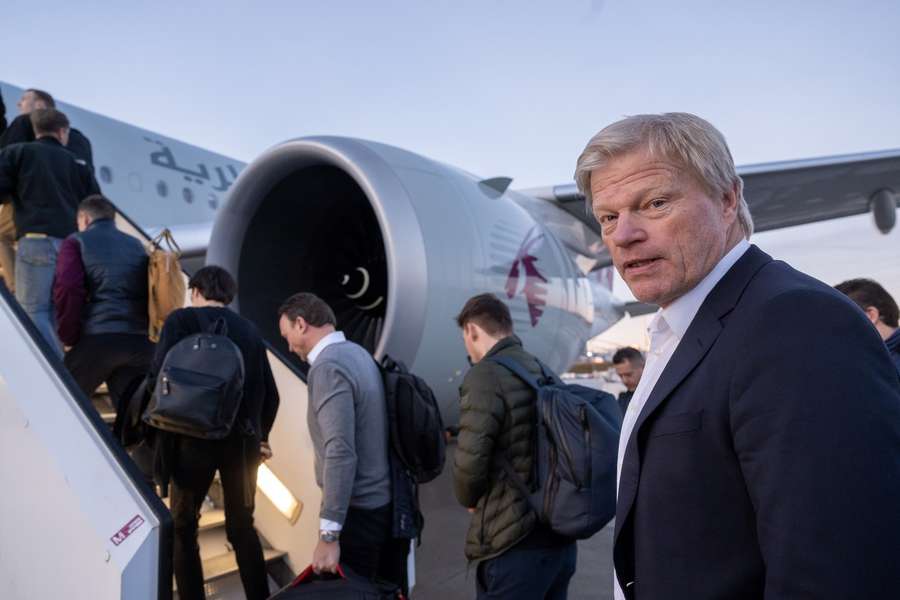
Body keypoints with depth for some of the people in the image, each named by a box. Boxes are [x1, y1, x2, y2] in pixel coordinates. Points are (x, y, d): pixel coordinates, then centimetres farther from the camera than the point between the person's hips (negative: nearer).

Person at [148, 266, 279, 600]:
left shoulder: (181, 320, 1)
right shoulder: (249, 329, 12)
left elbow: (160, 377, -10)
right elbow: (270, 393, 9)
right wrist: (259, 437, 21)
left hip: (196, 437, -3)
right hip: (242, 440, 4)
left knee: (183, 528, 13)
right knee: (242, 527, 16)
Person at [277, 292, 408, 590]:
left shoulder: (328, 366, -18)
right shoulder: (359, 354, 9)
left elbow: (340, 452, -26)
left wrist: (329, 534, -25)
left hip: (358, 511, -8)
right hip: (389, 502, 9)